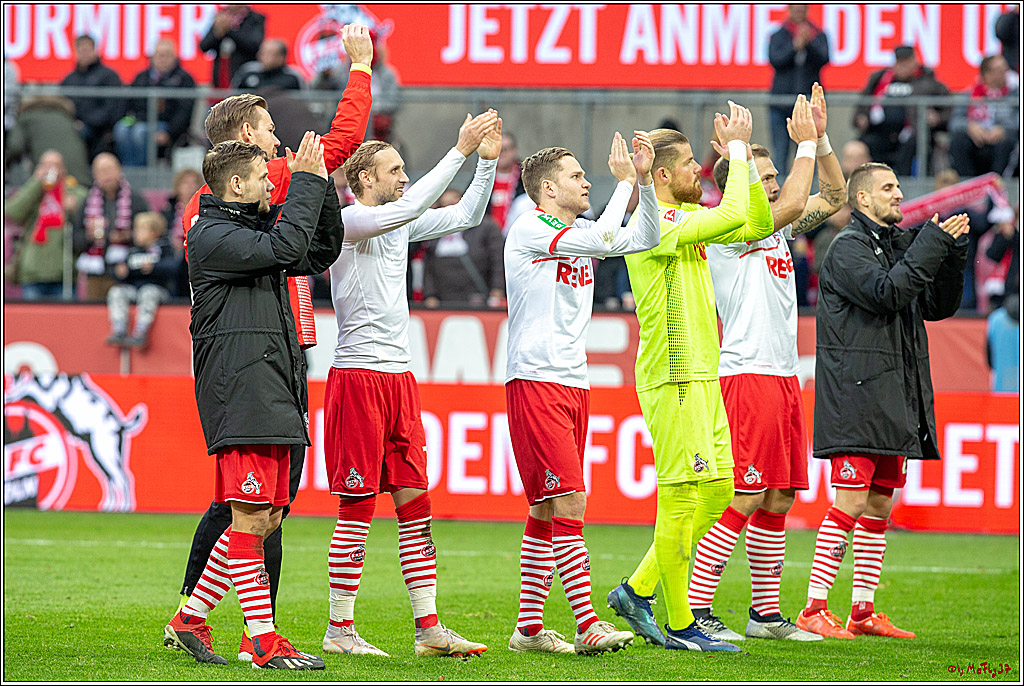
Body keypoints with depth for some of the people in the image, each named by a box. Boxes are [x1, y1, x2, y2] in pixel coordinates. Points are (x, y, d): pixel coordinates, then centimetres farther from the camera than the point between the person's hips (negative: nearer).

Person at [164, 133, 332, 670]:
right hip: (239, 395, -10)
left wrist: (319, 181, 11)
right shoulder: (211, 237, -8)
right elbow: (287, 248, -20)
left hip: (273, 396, 10)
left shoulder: (254, 229, 20)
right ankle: (265, 641, -12)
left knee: (267, 518, 9)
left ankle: (189, 620, 17)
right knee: (251, 517, -10)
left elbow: (326, 238, 24)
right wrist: (306, 182, -11)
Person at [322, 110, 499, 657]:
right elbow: (410, 207, -25)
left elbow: (465, 216, 21)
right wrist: (461, 151, -24)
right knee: (357, 507, -5)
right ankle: (340, 629, 0)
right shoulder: (348, 221, -9)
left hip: (399, 376, 8)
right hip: (357, 374, -8)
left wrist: (487, 160, 7)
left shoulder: (398, 225, 15)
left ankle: (428, 627, 7)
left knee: (414, 501, 6)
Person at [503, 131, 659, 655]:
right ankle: (588, 626, -17)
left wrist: (643, 179, 5)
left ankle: (529, 628, 12)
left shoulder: (577, 231, 16)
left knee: (547, 511, 9)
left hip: (573, 383, 9)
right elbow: (600, 239, -22)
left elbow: (645, 238, 18)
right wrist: (624, 181, -11)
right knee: (568, 502, -14)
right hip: (535, 381, -9)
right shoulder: (529, 230, -9)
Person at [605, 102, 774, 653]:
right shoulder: (651, 223, -14)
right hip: (673, 379, -10)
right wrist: (736, 148, -10)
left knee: (718, 491, 11)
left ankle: (637, 591, 18)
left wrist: (743, 154, 10)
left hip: (702, 377, 10)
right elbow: (733, 214, -22)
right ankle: (678, 625, -2)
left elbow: (757, 226, 18)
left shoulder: (687, 219, 15)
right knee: (682, 495, -7)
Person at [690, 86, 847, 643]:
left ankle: (766, 613, 14)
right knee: (744, 498, -12)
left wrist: (821, 138, 8)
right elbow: (793, 205, -22)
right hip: (747, 374, -9)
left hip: (783, 376, 9)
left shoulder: (777, 230, 17)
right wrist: (806, 144, -12)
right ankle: (695, 611, -11)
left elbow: (834, 196, 20)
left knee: (778, 499, 9)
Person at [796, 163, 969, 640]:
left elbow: (938, 305, 17)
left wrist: (953, 252, 3)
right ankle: (814, 609, -11)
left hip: (895, 399, 8)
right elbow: (886, 293, -21)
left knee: (880, 506, 9)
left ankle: (863, 611, 13)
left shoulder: (899, 245, 18)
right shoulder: (848, 247, -6)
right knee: (851, 502, -12)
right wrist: (933, 244, -17)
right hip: (857, 398, -8)